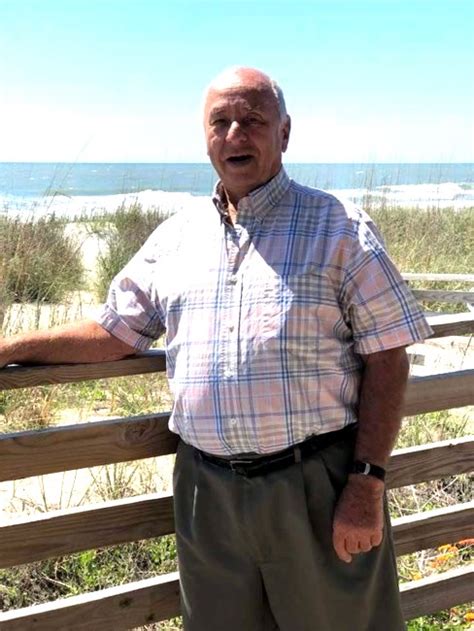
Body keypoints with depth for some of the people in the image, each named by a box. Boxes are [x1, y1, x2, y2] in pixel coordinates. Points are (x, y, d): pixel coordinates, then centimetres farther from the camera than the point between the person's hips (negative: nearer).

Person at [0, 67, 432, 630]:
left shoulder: (339, 229, -3)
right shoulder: (175, 237, 10)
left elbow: (386, 357, -6)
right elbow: (114, 332, 16)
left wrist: (367, 483, -12)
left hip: (317, 485, -3)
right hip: (207, 491, 4)